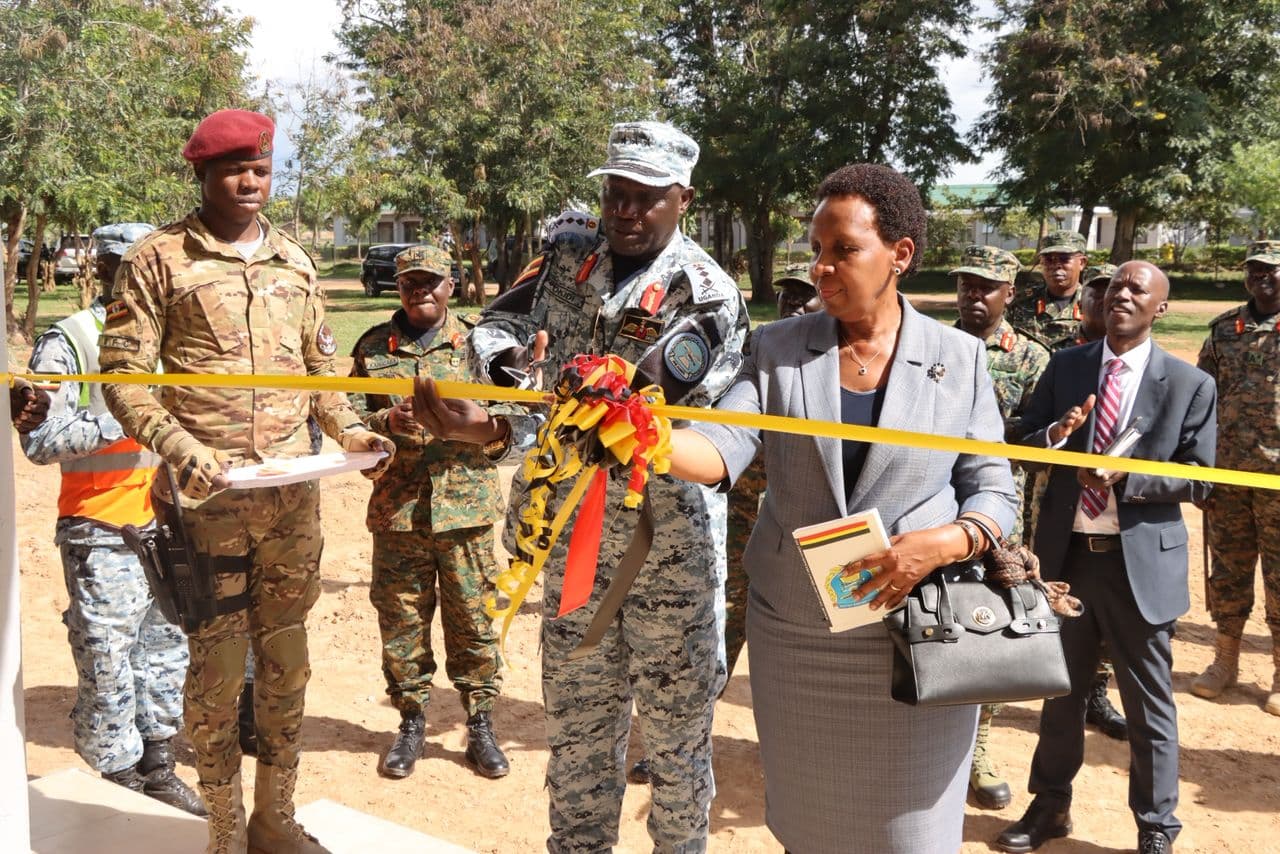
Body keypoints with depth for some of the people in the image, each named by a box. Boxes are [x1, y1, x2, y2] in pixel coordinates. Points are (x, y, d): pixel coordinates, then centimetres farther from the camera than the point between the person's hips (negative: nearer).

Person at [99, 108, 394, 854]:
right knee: (218, 662, 2)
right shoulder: (158, 259, -1)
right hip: (208, 492, -4)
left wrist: (352, 431, 3)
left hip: (294, 492, 4)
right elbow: (122, 377, -4)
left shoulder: (295, 262, 13)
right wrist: (181, 449, -18)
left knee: (286, 657, 11)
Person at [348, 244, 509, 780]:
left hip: (466, 507, -1)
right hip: (396, 509, 1)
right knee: (401, 620, 8)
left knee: (471, 619, 5)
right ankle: (411, 721, 24)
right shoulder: (372, 347, 10)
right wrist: (387, 421, -12)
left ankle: (480, 723, 19)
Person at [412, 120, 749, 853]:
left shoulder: (707, 297, -15)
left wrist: (497, 432, -36)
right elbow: (497, 323, 8)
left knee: (678, 711, 8)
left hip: (668, 537, -5)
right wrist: (508, 362, -18)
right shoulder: (569, 260, 3)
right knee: (578, 711, 17)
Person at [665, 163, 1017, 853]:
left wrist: (942, 543, -21)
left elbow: (994, 495, -1)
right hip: (794, 639, 2)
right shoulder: (778, 349, 1)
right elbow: (721, 450, -13)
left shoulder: (958, 358, -2)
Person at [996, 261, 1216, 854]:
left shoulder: (1190, 385, -5)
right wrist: (1053, 435, -17)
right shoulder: (1064, 367, 3)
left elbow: (1199, 480, -7)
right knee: (1060, 692, 19)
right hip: (1065, 554, 3)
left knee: (1148, 705, 10)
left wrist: (1125, 477, -20)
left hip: (1141, 561, -3)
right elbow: (1023, 449, 4)